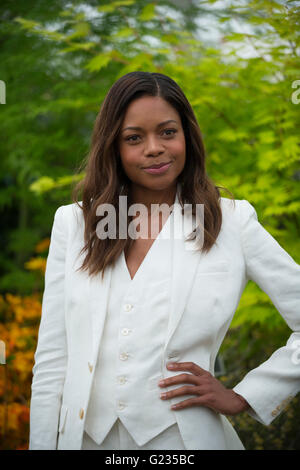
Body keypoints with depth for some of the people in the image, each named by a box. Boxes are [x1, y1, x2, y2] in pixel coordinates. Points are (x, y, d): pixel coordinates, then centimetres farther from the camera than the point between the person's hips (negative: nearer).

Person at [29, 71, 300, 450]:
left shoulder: (231, 223, -3)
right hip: (85, 437, 2)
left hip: (184, 437, -2)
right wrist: (42, 444, -1)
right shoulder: (73, 224, 4)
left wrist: (243, 397, -5)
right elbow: (51, 359, 2)